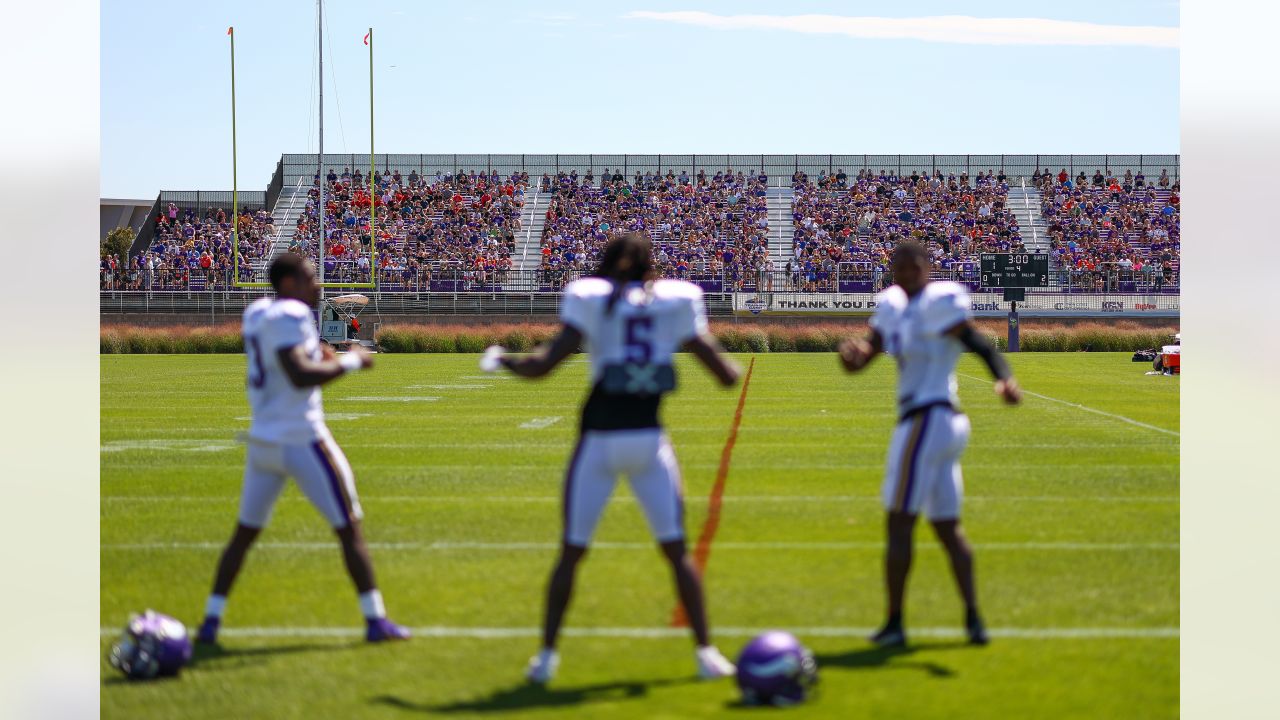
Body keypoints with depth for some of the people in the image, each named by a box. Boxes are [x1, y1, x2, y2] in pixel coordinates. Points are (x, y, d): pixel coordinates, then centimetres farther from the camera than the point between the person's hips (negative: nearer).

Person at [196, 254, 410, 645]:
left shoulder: (256, 313, 11)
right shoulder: (289, 317, -15)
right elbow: (301, 377, -25)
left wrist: (319, 354, 11)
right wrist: (350, 362, -14)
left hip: (262, 440, 8)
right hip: (301, 440, -8)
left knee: (244, 533, 15)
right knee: (349, 528, 3)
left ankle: (211, 621, 12)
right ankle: (375, 620, 3)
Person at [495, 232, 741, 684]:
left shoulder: (589, 298, -2)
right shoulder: (676, 300, 3)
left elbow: (544, 365, -9)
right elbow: (726, 375, 3)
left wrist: (506, 361, 9)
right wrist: (731, 368, 26)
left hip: (599, 439, -1)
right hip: (649, 439, 1)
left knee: (571, 551, 9)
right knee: (676, 550, 11)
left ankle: (547, 655, 10)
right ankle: (705, 652, 10)